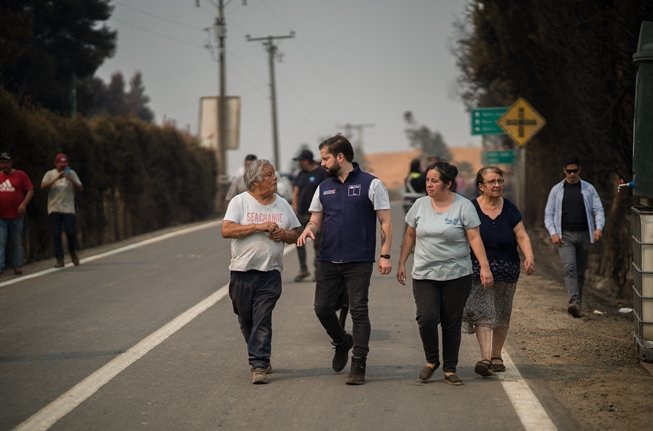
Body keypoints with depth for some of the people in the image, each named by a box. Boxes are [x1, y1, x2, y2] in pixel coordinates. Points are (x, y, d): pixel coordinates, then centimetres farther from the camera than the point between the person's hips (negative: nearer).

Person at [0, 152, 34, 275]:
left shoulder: (20, 175, 2)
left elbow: (30, 190, 0)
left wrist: (23, 204, -12)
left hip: (16, 215, -1)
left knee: (16, 242, 6)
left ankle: (18, 266, 12)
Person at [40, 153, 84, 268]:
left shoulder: (71, 173, 11)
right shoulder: (50, 174, 6)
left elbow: (80, 189, 7)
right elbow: (43, 186, -10)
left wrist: (72, 180, -10)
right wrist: (57, 178, -19)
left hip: (68, 208, 1)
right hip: (54, 209, -1)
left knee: (71, 232, -7)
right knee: (56, 234, -2)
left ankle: (73, 254, 18)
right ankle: (59, 259, 3)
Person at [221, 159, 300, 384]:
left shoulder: (282, 204, 10)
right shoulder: (239, 201, -2)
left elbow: (295, 235, 17)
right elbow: (226, 230, -13)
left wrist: (284, 234, -7)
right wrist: (258, 226, -16)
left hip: (270, 273, 1)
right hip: (242, 271, -1)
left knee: (262, 320, -10)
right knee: (246, 321, 9)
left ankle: (259, 366, -11)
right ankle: (260, 357, 29)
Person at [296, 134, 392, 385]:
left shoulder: (371, 184, -4)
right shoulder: (324, 188, 11)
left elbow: (386, 221, -5)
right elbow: (316, 220, 15)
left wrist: (385, 255, -12)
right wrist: (308, 229, -9)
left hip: (359, 262, -5)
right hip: (328, 260, 5)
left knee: (358, 312, -3)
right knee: (322, 308, 5)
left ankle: (358, 366, 2)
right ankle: (342, 342, 33)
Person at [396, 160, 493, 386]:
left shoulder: (463, 206, -4)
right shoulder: (420, 205, 5)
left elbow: (474, 238, -6)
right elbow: (409, 236, 13)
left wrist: (485, 267, -13)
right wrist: (401, 264, 11)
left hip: (456, 275, -2)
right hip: (424, 274, 2)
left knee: (452, 324, 3)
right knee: (426, 318, -13)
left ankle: (450, 369, 16)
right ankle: (431, 360, 10)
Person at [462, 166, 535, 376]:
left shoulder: (509, 209, 5)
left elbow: (521, 235, 2)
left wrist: (529, 257, -14)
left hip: (506, 271, 3)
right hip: (478, 270, -3)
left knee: (502, 315, 10)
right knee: (482, 313, -14)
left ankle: (496, 356, 23)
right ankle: (485, 358, -22)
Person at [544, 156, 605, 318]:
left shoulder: (589, 189, 9)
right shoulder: (557, 190, 9)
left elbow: (598, 210, 5)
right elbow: (548, 214, 8)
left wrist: (599, 227, -14)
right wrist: (553, 233, -7)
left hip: (584, 235, 2)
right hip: (564, 236, -2)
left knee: (580, 271, 7)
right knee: (569, 267, -19)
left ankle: (577, 304, 16)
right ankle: (574, 302, -31)